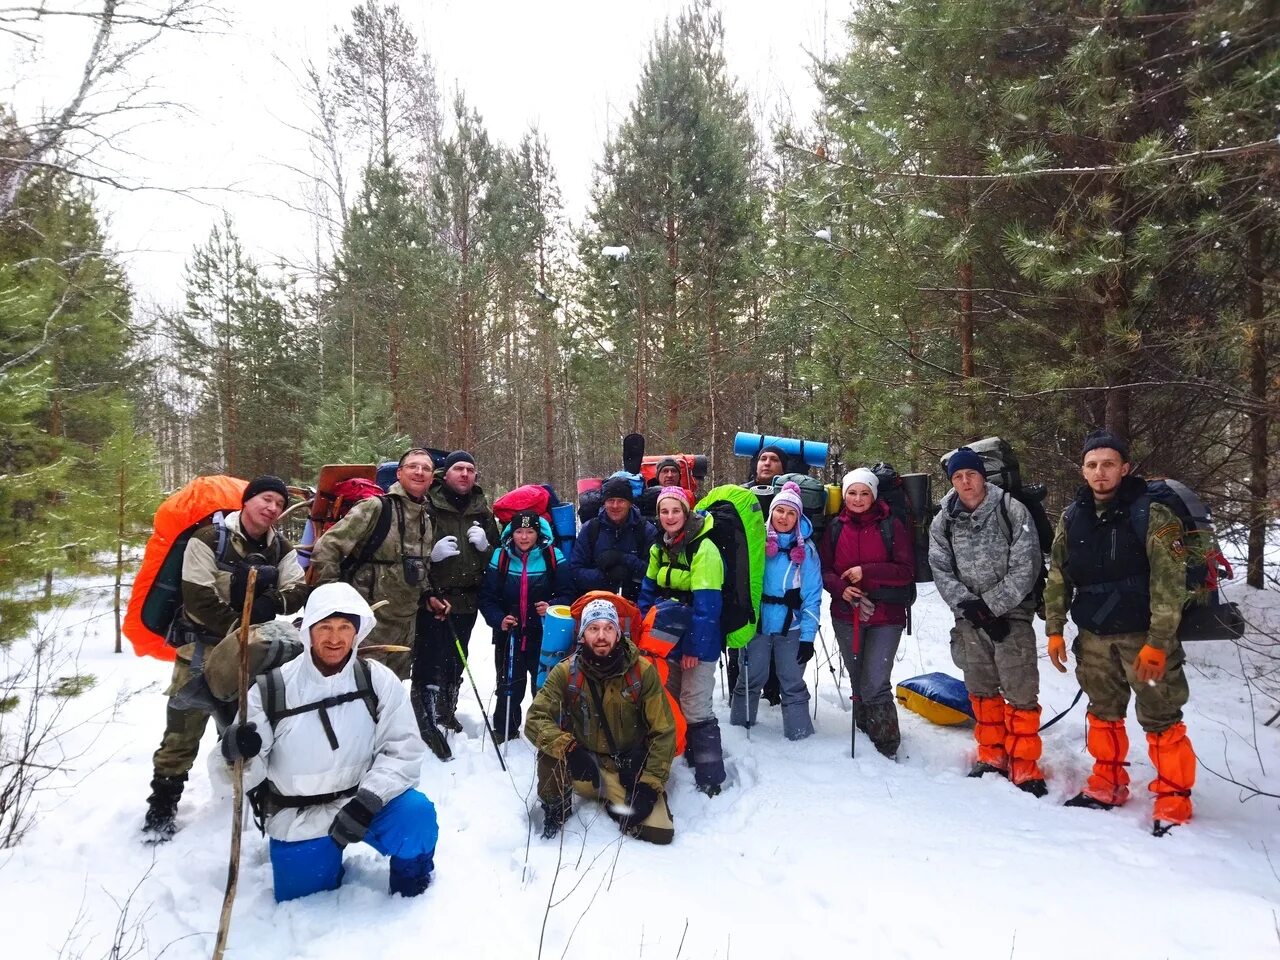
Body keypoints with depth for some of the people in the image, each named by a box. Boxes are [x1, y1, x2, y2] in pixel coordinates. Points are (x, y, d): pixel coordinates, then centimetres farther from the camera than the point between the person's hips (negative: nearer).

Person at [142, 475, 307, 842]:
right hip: (204, 647, -5)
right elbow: (198, 599, -19)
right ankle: (163, 803, 11)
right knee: (184, 728, -3)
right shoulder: (208, 540, -14)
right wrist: (239, 631, -19)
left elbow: (299, 591, -5)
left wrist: (270, 603, -25)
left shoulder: (282, 549, 2)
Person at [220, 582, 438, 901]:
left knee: (416, 814, -26)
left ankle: (410, 900, 5)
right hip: (297, 821, 1)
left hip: (359, 804, 0)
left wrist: (366, 802, -27)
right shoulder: (270, 690, -13)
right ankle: (323, 860, 39)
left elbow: (403, 750, -13)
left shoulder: (378, 681, -12)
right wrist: (239, 756, -31)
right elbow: (240, 779, -7)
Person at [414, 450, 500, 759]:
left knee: (456, 661, 16)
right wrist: (431, 553, -21)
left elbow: (497, 555, 17)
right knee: (429, 661, -7)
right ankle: (427, 720, 5)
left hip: (466, 598, 5)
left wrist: (485, 545, -4)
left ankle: (446, 711, 33)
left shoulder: (482, 511, 11)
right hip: (432, 597, -5)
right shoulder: (428, 504, -6)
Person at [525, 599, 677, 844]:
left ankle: (617, 803, 13)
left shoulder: (642, 671, -13)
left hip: (632, 769, 0)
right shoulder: (566, 672, -12)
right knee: (550, 750, -30)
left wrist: (650, 785, -17)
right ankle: (556, 808, 1)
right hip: (586, 764, 0)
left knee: (660, 832, -17)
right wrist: (569, 748, -36)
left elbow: (663, 732, -10)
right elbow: (536, 719, -19)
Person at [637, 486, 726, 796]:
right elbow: (648, 593, 9)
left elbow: (706, 603, -21)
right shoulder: (659, 549, 7)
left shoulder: (703, 549, -18)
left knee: (695, 709, -4)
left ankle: (710, 776, 8)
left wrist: (694, 646, -21)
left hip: (696, 642, -8)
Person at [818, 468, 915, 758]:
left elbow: (907, 571, -8)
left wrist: (866, 571, -18)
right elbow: (824, 569, 6)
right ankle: (864, 734, 31)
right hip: (846, 616, 4)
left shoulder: (892, 525, -4)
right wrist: (841, 587, -14)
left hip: (886, 616, -3)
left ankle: (887, 744, 8)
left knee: (874, 684, -10)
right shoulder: (836, 527, 5)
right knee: (857, 680, 14)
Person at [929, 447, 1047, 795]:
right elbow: (941, 570, 0)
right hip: (970, 618, 4)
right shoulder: (943, 521, 2)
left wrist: (990, 605, -14)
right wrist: (969, 606, -13)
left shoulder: (1011, 511, -8)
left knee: (1021, 693, -4)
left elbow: (1026, 567, -11)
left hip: (1011, 613, -3)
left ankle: (1024, 766, 9)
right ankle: (992, 757, 28)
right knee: (982, 690, 14)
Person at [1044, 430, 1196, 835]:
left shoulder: (1151, 515, -11)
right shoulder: (1072, 518, 3)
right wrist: (1054, 630, 6)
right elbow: (1058, 577, 8)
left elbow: (1169, 582, -15)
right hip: (1094, 637, 5)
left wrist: (1158, 642, -18)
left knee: (1161, 720, 0)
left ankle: (1174, 802, 14)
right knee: (1103, 713, 16)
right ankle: (1108, 784, 31)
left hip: (1144, 636, -5)